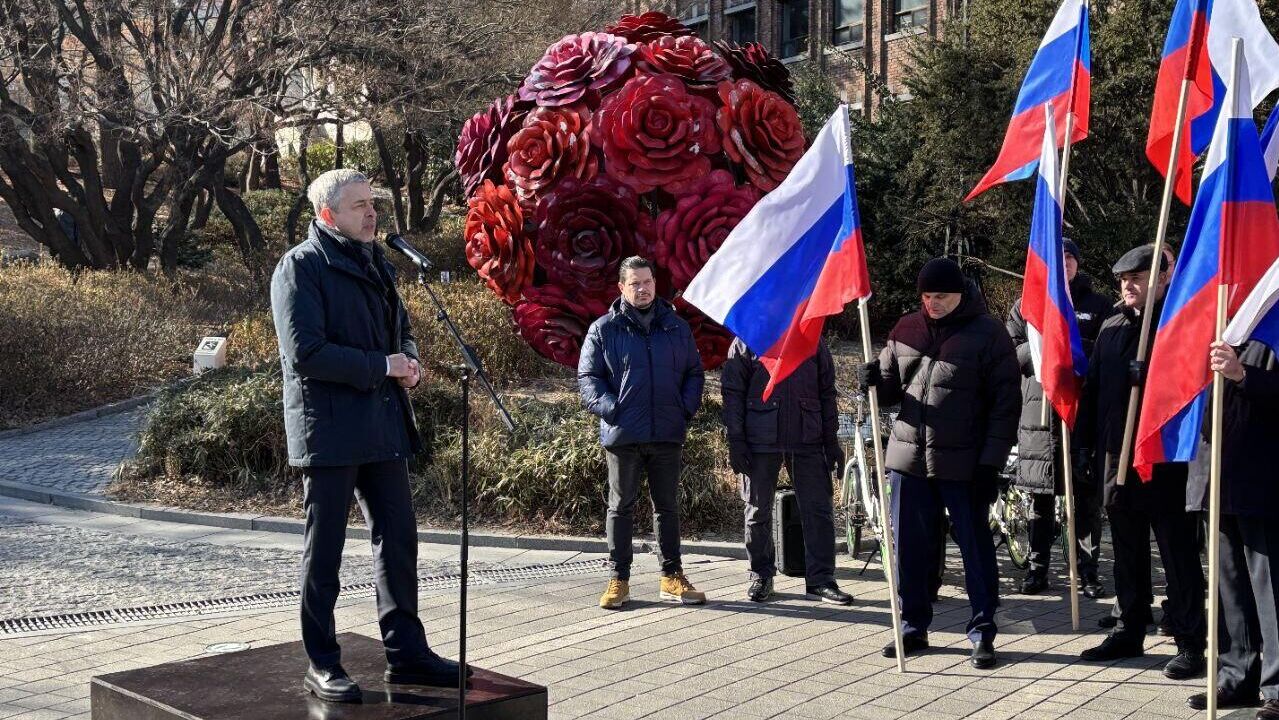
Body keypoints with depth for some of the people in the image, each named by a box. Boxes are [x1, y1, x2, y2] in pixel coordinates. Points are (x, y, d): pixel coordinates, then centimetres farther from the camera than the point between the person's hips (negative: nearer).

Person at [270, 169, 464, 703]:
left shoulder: (376, 263, 15)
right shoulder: (301, 266, -9)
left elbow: (401, 328, 23)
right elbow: (304, 353, -19)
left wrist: (409, 362, 0)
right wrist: (381, 365, -18)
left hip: (382, 423, 8)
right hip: (329, 427, -7)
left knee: (398, 537, 10)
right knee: (324, 547, 3)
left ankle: (406, 652, 20)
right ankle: (321, 665, 13)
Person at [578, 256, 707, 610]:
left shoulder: (676, 327, 10)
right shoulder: (604, 329, 1)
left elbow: (693, 372, 15)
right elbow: (587, 377, 0)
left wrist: (687, 407, 0)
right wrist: (609, 409, -14)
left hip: (667, 434, 3)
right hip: (622, 435, -2)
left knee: (668, 506, 10)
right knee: (621, 507, 5)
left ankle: (671, 577, 19)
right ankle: (618, 580, 11)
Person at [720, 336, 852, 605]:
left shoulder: (813, 342, 10)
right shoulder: (745, 342, 3)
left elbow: (827, 394, 12)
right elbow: (732, 393, -1)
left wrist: (831, 441, 8)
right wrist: (736, 441, -8)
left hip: (807, 441, 2)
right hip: (760, 442, -2)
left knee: (819, 509, -1)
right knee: (758, 510, 7)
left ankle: (820, 580, 6)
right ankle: (761, 575, 21)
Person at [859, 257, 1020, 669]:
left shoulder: (987, 334, -6)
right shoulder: (907, 330, 9)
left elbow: (1006, 403, -8)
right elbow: (893, 388, 17)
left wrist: (991, 462, -13)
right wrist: (876, 381, -8)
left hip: (964, 464, -4)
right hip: (909, 458, 5)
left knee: (975, 546, 3)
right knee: (910, 547, 9)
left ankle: (983, 633, 12)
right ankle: (913, 627, 21)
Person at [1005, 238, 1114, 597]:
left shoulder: (1098, 305, 11)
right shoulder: (1026, 305, 14)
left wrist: (1079, 347, -12)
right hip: (1038, 414, 1)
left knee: (1087, 499, 1)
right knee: (1040, 499, 6)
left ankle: (1088, 571, 10)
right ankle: (1037, 568, 15)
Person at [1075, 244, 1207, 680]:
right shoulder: (1111, 329, 15)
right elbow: (1093, 387, 16)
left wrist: (1149, 375, -27)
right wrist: (1087, 442, 13)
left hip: (1167, 459, -6)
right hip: (1117, 458, 6)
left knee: (1178, 554, 0)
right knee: (1127, 553, 14)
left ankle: (1191, 643, 6)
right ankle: (1129, 632, 25)